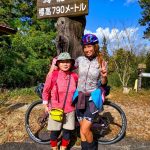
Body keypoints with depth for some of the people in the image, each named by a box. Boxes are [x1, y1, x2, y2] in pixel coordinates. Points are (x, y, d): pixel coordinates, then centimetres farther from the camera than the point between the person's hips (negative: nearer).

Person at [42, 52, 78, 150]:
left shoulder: (74, 76, -7)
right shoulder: (52, 75, -15)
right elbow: (46, 91, -3)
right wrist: (46, 105, 1)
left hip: (70, 109, 2)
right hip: (56, 109, -2)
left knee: (67, 131, 13)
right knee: (55, 131, 11)